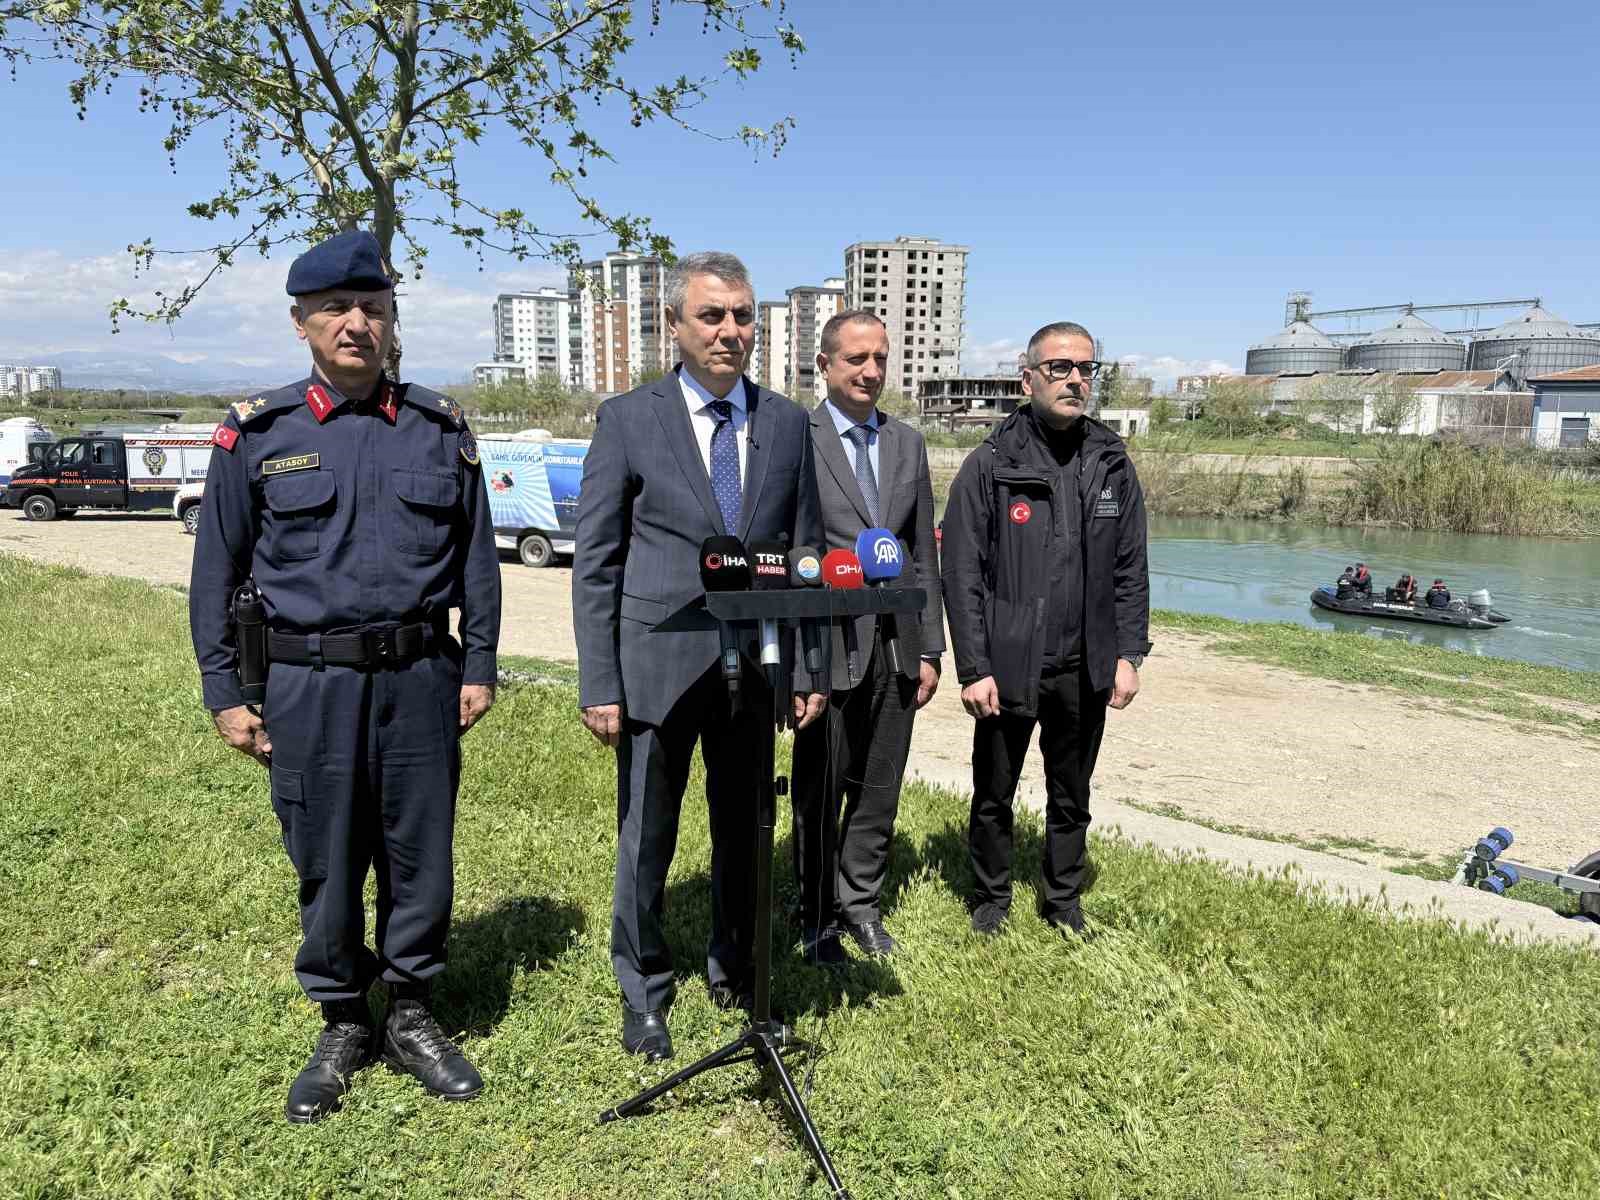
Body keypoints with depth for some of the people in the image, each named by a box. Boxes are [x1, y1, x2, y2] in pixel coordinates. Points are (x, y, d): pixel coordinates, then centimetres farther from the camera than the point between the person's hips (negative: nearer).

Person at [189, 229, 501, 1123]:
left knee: (421, 854, 9)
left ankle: (414, 1016, 28)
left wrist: (479, 667, 5)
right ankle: (343, 1026, 29)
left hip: (421, 678, 1)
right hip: (309, 682, -1)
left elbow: (477, 557, 8)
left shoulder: (441, 429, 3)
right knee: (325, 864, 10)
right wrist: (224, 693, 2)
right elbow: (216, 573, 5)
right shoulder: (257, 435, 1)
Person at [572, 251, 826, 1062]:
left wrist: (810, 666, 6)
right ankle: (644, 992, 29)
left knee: (743, 828, 15)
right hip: (658, 664, -2)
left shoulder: (787, 423, 6)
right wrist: (598, 683, -8)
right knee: (645, 839, 8)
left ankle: (733, 971, 36)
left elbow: (806, 553, 9)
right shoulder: (628, 419, -2)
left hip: (755, 665, 3)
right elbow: (594, 563, -3)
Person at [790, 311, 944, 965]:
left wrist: (929, 648, 9)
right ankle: (818, 918, 27)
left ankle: (861, 905, 32)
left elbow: (923, 554, 12)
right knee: (820, 793, 9)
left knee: (879, 789, 13)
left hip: (895, 646, 5)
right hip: (827, 646, -4)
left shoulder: (908, 443, 11)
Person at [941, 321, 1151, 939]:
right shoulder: (990, 465, -6)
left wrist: (1129, 653, 1)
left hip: (1085, 669, 3)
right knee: (994, 795, 11)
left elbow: (1130, 569, 8)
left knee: (1071, 797, 17)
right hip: (1008, 666, -3)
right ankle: (992, 899, 32)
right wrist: (973, 669, -12)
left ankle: (1064, 901, 36)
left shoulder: (1113, 464, 5)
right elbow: (962, 575, -8)